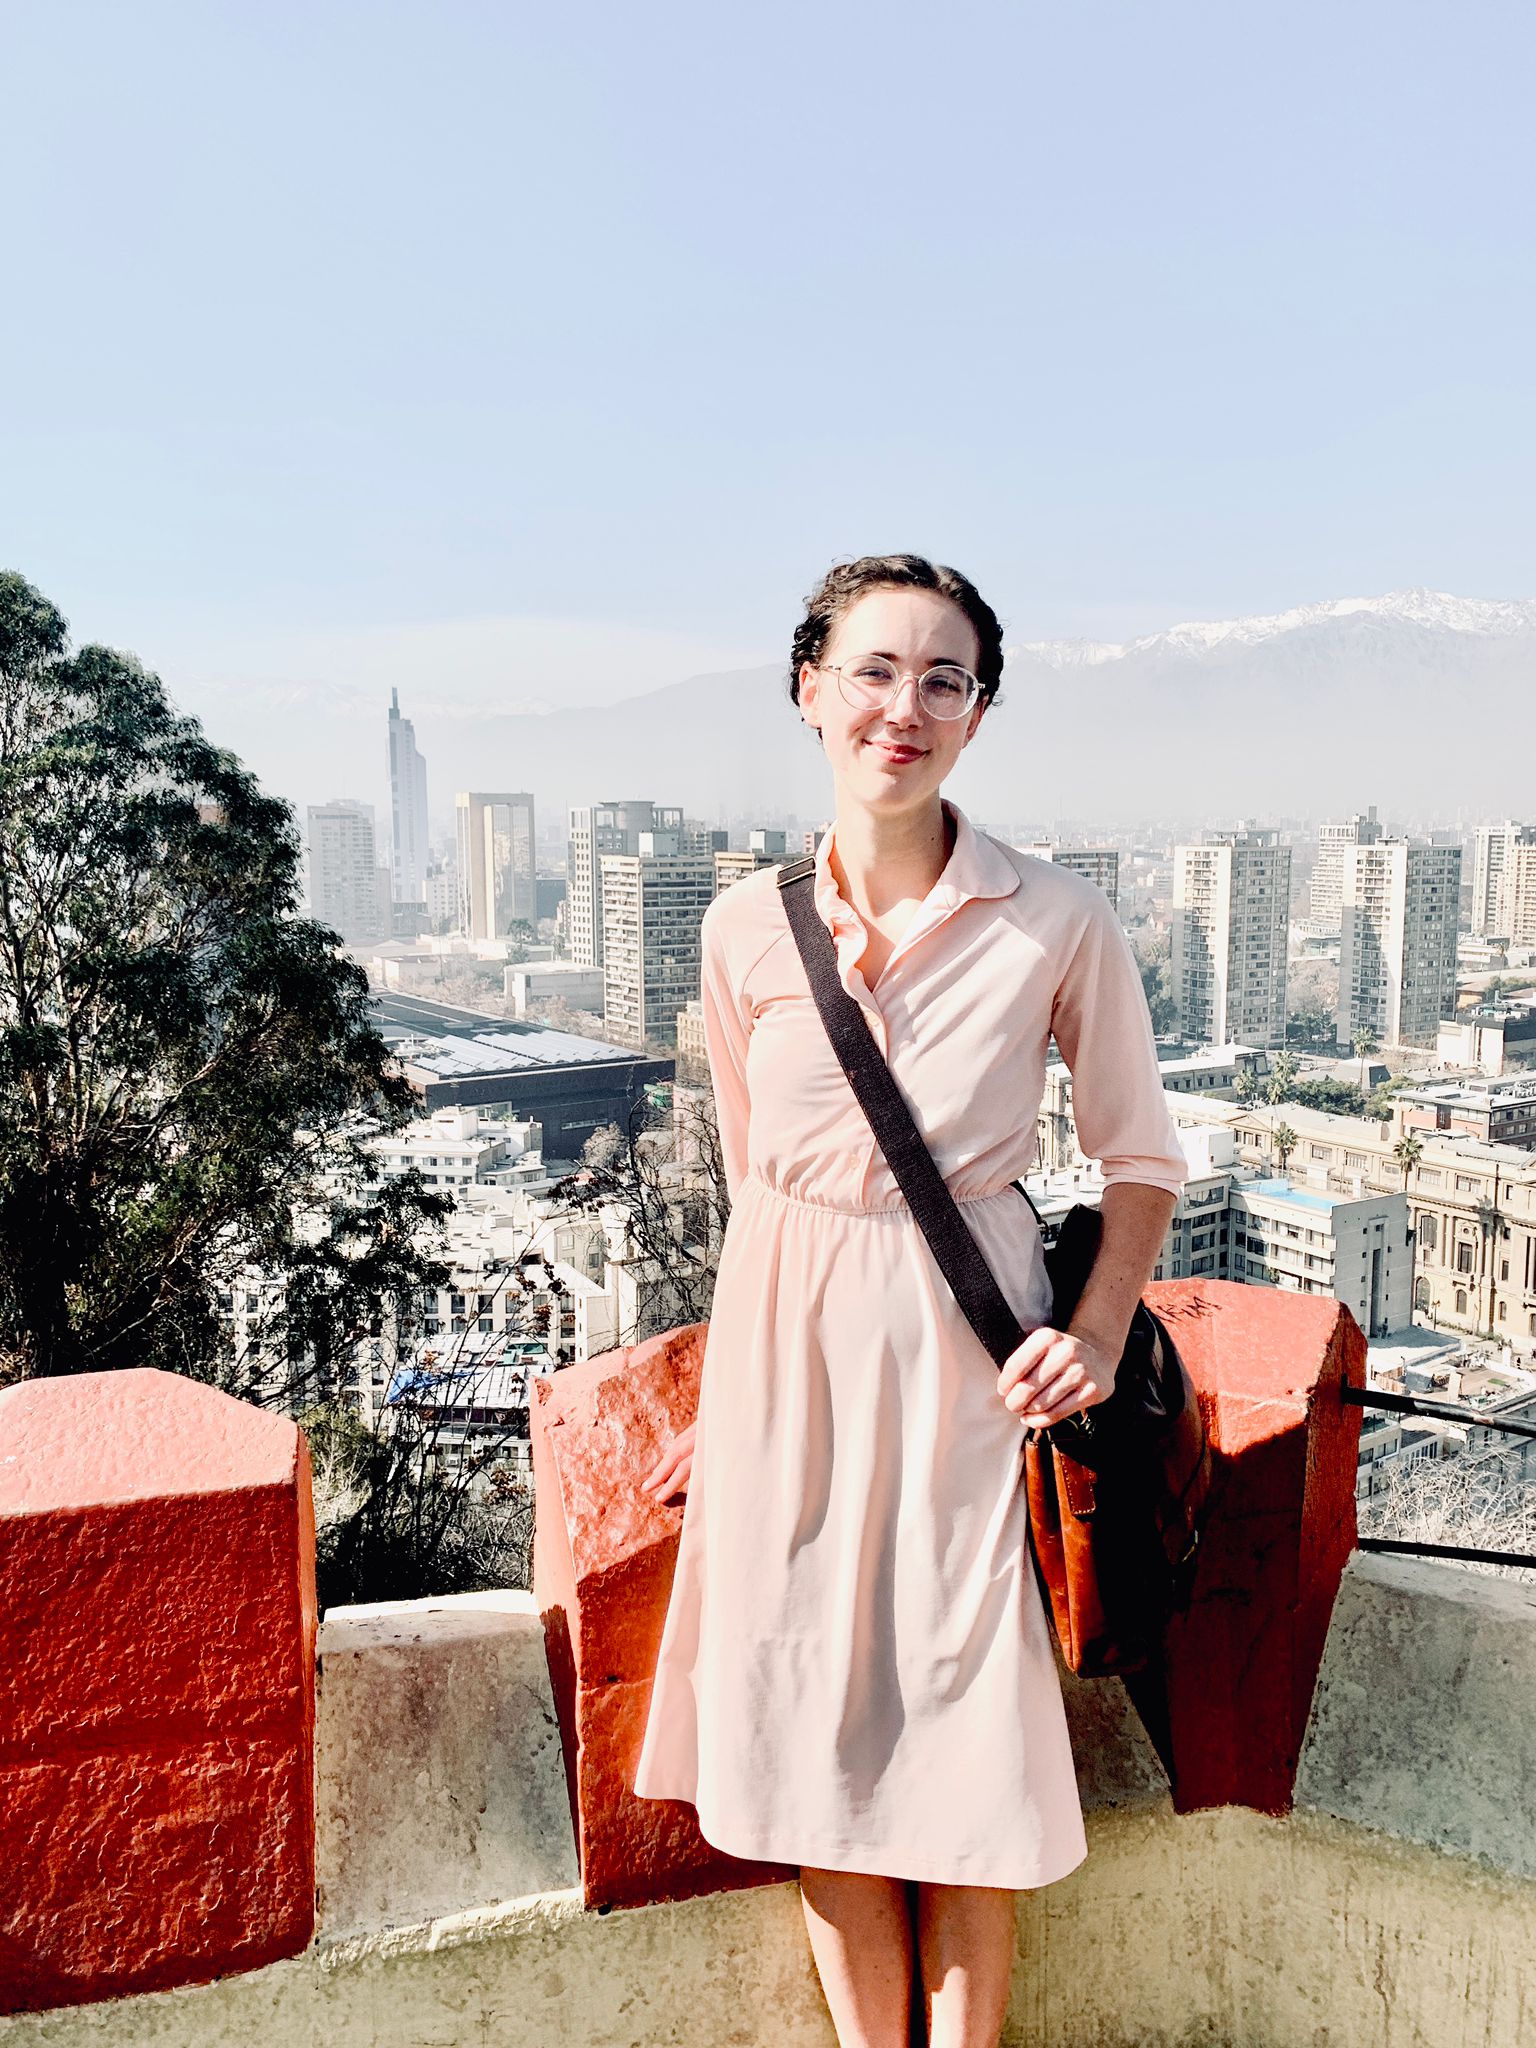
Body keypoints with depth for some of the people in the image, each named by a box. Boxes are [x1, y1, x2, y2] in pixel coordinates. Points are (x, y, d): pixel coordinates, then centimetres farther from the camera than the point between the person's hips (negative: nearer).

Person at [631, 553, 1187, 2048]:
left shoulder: (1057, 924, -8)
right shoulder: (745, 928, -1)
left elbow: (1143, 1158, 4)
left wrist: (1098, 1330, -10)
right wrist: (737, 1393, 13)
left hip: (968, 1352, -2)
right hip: (787, 1345, 2)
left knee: (964, 1743, 7)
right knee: (815, 1735, 11)